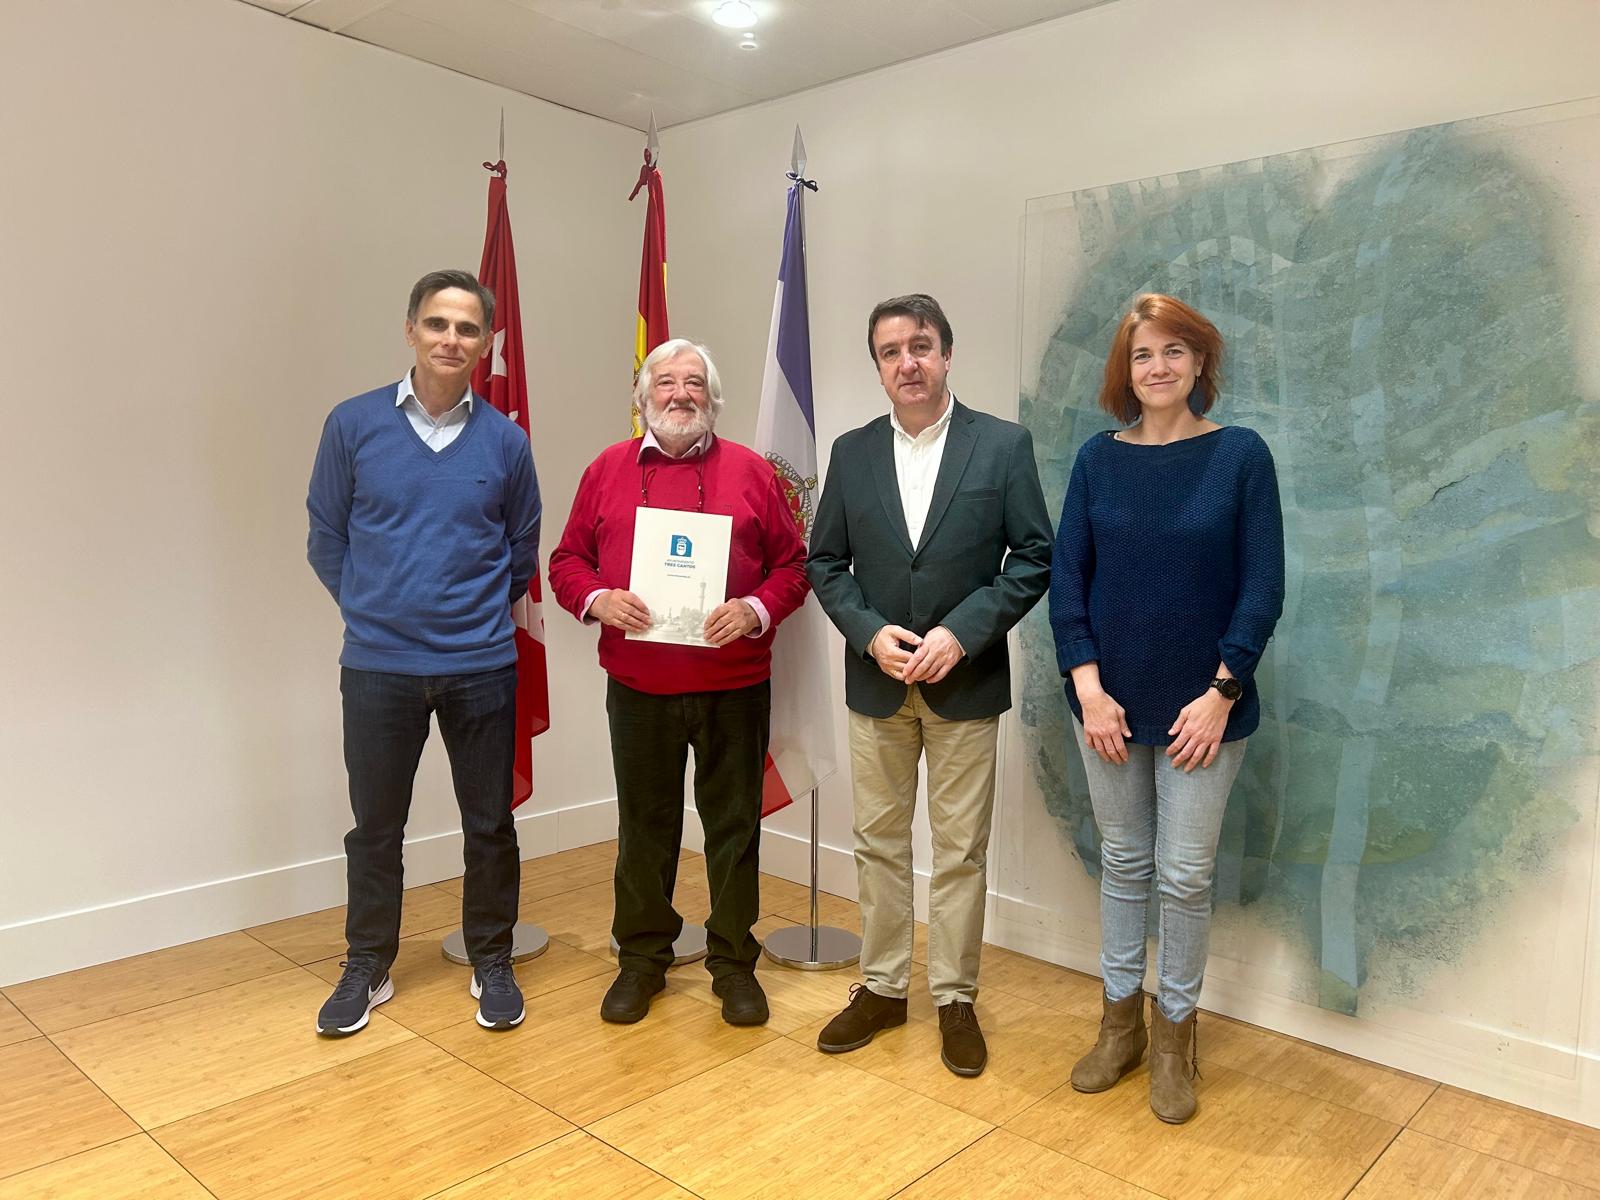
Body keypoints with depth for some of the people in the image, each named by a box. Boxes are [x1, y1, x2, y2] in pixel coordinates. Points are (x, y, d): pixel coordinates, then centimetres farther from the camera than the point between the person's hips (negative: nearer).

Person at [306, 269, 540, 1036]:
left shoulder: (505, 441, -2)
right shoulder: (354, 425, -3)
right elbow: (326, 539, 6)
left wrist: (475, 614, 9)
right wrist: (374, 609, 9)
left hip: (482, 666, 0)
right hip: (377, 665, 0)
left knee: (489, 825, 10)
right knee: (374, 826, 12)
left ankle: (491, 963, 28)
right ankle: (367, 968, 31)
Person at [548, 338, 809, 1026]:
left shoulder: (751, 472, 3)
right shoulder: (607, 471, 7)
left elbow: (791, 563, 4)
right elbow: (567, 561, 9)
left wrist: (756, 610, -14)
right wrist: (597, 599, -11)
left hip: (734, 687, -1)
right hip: (638, 686, 1)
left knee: (734, 825, 9)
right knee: (644, 826, 13)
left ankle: (734, 963, 25)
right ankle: (642, 957, 30)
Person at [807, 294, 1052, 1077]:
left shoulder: (1004, 445, -4)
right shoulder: (852, 452, 4)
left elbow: (1033, 558, -5)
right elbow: (825, 563, 5)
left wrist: (962, 632, -16)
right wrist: (870, 632, -11)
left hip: (965, 681, -2)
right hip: (875, 681, 3)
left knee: (960, 850, 7)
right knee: (878, 842, 13)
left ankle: (955, 999, 23)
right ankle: (881, 987, 28)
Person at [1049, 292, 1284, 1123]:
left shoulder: (1239, 454, -5)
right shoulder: (1099, 458, 1)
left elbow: (1263, 585, -6)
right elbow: (1066, 576, 0)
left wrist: (1220, 694, -11)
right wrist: (1089, 686, -8)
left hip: (1202, 705, -2)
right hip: (1108, 700, 2)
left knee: (1185, 874, 6)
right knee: (1123, 863, 14)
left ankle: (1173, 1036, 27)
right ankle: (1120, 1023, 30)